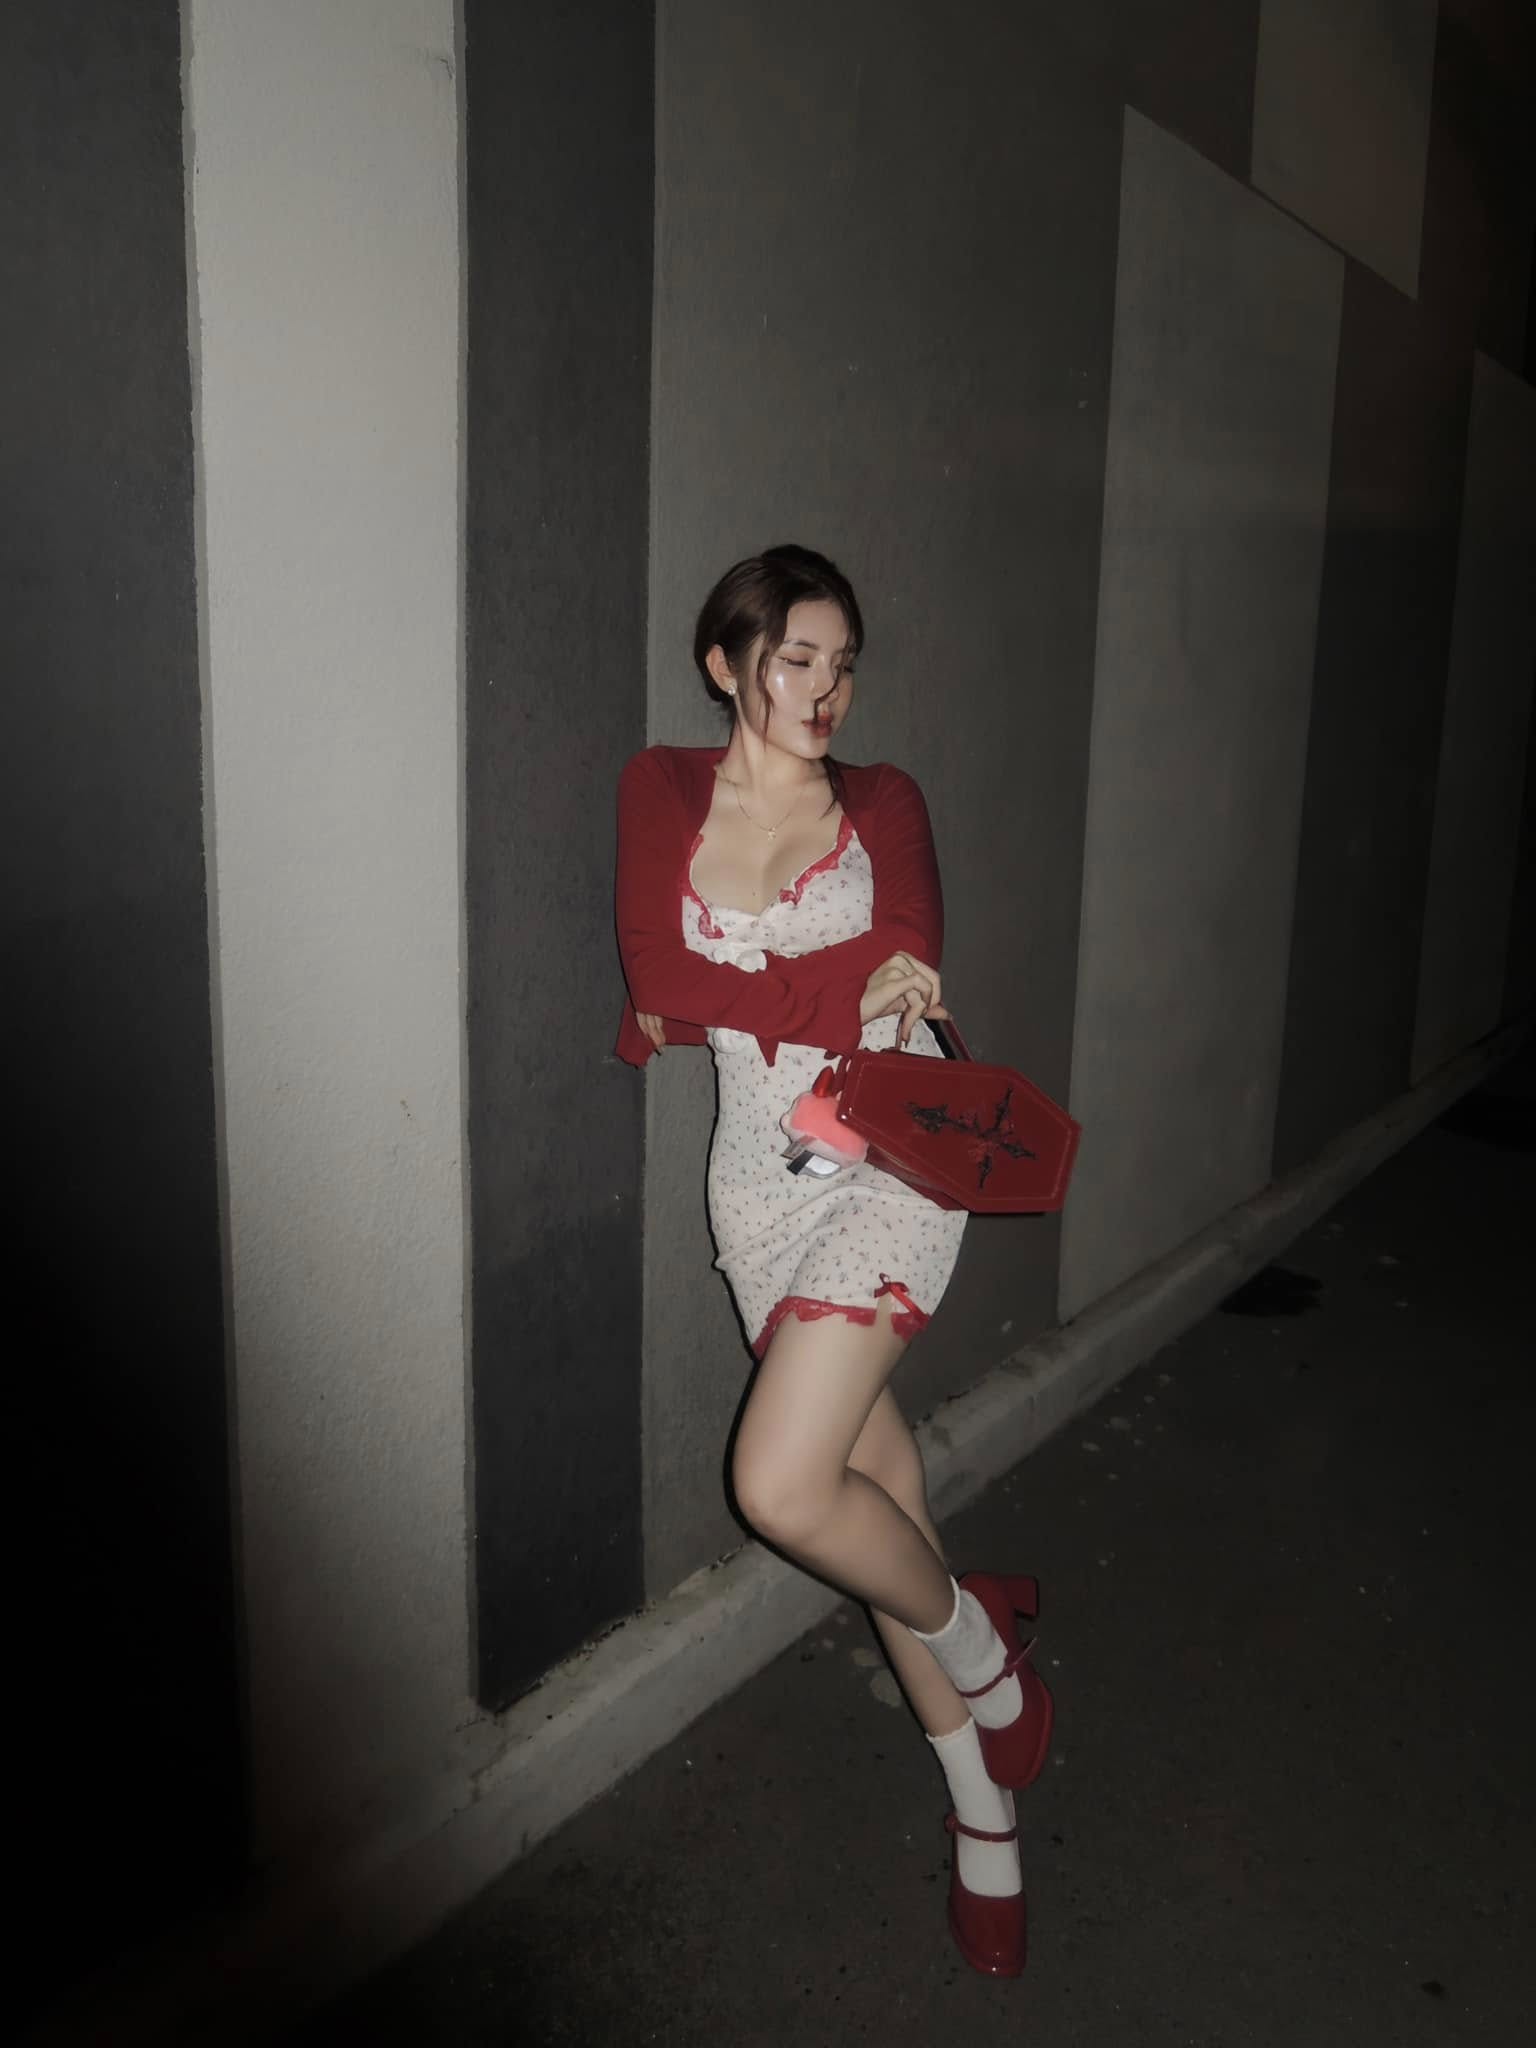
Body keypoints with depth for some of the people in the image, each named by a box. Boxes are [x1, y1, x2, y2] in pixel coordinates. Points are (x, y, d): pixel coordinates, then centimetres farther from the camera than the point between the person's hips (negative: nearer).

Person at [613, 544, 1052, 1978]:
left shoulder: (883, 804, 5)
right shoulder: (662, 791, 5)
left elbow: (907, 957, -12)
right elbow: (656, 975, -8)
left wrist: (709, 1003, -19)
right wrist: (842, 985, -10)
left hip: (893, 1163, -2)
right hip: (763, 1181, 2)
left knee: (783, 1488, -16)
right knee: (872, 1487, 9)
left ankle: (981, 1649, 16)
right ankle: (984, 1816, 31)